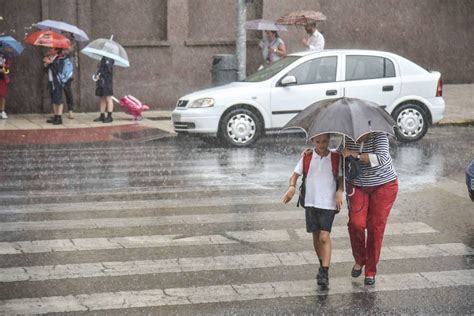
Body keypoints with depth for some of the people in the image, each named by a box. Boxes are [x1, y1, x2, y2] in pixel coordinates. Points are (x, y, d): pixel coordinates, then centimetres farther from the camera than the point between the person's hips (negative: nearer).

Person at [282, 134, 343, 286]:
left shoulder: (335, 158, -1)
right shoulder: (306, 158, 1)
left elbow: (341, 178, 4)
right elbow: (295, 175, 2)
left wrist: (340, 191, -14)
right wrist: (292, 187, -18)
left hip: (328, 203, -2)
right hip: (311, 202, 2)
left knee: (324, 237, -12)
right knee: (316, 236, 13)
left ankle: (325, 273, -12)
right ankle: (322, 264, 33)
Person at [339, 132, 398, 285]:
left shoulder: (379, 135, -17)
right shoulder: (348, 139, -3)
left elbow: (381, 159, -31)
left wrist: (355, 154, -33)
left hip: (383, 186, -3)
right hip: (358, 187, 3)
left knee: (376, 228, -3)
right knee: (356, 223, -15)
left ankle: (371, 272, 9)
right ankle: (359, 260, 11)